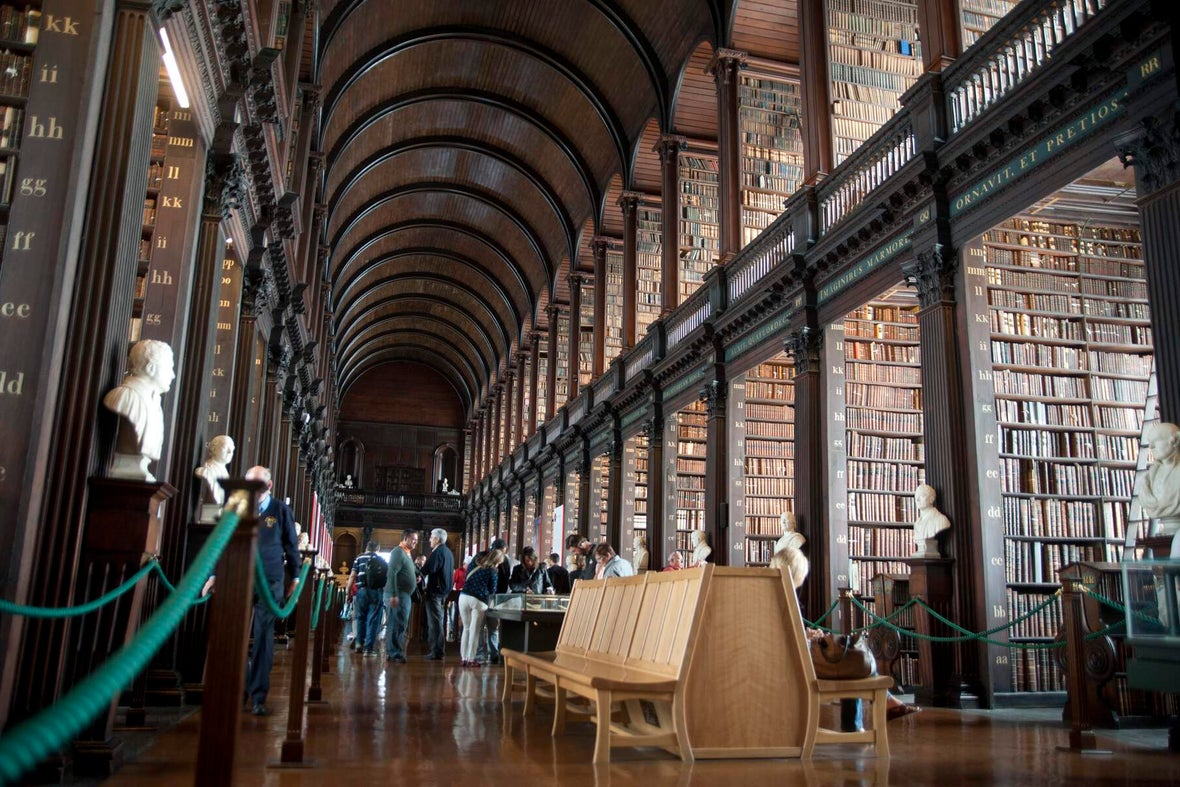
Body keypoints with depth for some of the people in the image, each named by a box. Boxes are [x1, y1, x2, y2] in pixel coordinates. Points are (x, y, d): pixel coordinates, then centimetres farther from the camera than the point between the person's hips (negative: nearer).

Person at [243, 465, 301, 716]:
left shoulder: (280, 510, 2)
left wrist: (295, 577, 9)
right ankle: (242, 687, 21)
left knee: (263, 638, 2)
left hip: (270, 582, -1)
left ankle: (258, 696, 8)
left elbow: (291, 545, 8)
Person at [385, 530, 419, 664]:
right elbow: (392, 573, -21)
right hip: (398, 594, -10)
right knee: (399, 625, -10)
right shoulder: (398, 552, -12)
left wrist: (417, 576, 8)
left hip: (404, 595, 10)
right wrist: (394, 595, -26)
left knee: (394, 625, 13)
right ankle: (396, 654, -7)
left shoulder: (407, 554, 18)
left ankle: (391, 653, 18)